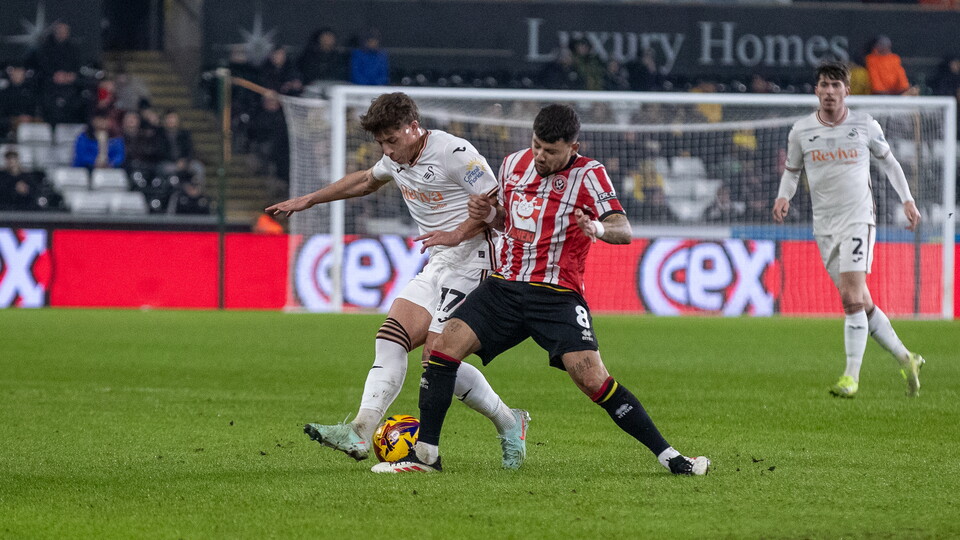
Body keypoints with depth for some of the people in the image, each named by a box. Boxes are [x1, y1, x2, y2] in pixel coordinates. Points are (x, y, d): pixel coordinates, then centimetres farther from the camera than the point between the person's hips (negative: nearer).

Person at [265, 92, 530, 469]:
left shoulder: (454, 153, -15)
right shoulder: (397, 159, 12)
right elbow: (364, 181, 33)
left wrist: (457, 234, -22)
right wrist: (307, 200, 34)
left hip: (470, 258, -9)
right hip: (436, 267, 9)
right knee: (391, 339, -5)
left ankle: (509, 424, 0)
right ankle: (361, 432, -12)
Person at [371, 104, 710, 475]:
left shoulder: (588, 175, -6)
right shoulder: (514, 164, 10)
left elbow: (624, 231, -15)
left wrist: (599, 228, -38)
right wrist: (489, 214, 4)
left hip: (557, 295, -4)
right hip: (504, 287, 4)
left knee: (592, 377, -19)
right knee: (445, 344, -14)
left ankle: (668, 456, -10)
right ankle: (426, 454, -5)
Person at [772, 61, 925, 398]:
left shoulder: (865, 126, 0)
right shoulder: (801, 131, 3)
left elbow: (887, 160, 15)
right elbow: (792, 171, 15)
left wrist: (907, 200, 9)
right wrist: (784, 196, -5)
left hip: (859, 219, -3)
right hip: (825, 225, 3)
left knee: (852, 297, -18)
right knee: (860, 304, 5)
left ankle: (852, 376, -17)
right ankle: (905, 359, 21)